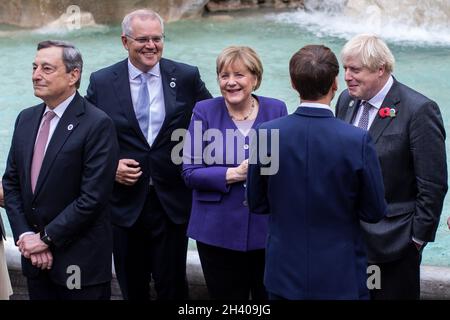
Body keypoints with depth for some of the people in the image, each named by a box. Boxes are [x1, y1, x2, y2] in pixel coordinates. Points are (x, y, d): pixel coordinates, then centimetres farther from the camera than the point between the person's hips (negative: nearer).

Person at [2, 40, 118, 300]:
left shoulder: (97, 124, -14)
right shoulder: (26, 119, 8)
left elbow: (93, 197, -18)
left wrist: (46, 237, -13)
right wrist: (25, 235, -4)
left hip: (79, 260, -5)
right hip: (35, 257, 6)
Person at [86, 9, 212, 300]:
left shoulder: (187, 77, -2)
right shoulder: (102, 82, -1)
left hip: (173, 202, 0)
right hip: (125, 201, 1)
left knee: (173, 287, 8)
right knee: (132, 288, 14)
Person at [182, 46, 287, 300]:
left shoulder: (276, 110, 1)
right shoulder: (205, 112, -3)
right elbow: (190, 172, -7)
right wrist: (233, 174, -20)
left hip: (268, 228, 1)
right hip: (219, 231, -1)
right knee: (226, 297, 13)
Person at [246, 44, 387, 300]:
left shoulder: (266, 134, -12)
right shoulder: (358, 140, -19)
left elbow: (257, 204, -1)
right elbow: (375, 212, -9)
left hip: (284, 276, 2)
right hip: (340, 278, -2)